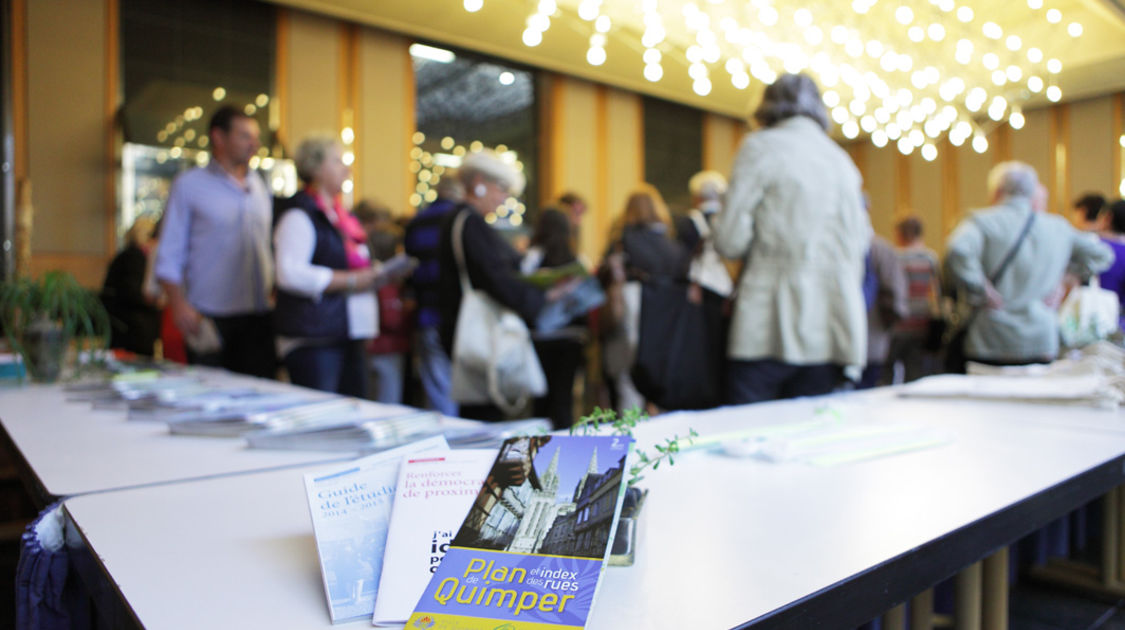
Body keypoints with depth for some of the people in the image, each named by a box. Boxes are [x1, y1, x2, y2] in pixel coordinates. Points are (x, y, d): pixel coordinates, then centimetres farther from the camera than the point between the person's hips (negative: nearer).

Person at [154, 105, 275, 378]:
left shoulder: (260, 186, 15)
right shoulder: (188, 185, 2)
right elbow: (168, 258, -2)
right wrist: (179, 304, -14)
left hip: (259, 315, 4)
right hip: (211, 319, -4)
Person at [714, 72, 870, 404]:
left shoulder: (761, 146, 0)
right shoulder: (842, 160, 18)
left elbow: (729, 241, -5)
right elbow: (860, 243, 19)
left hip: (770, 327, -6)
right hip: (830, 333, 6)